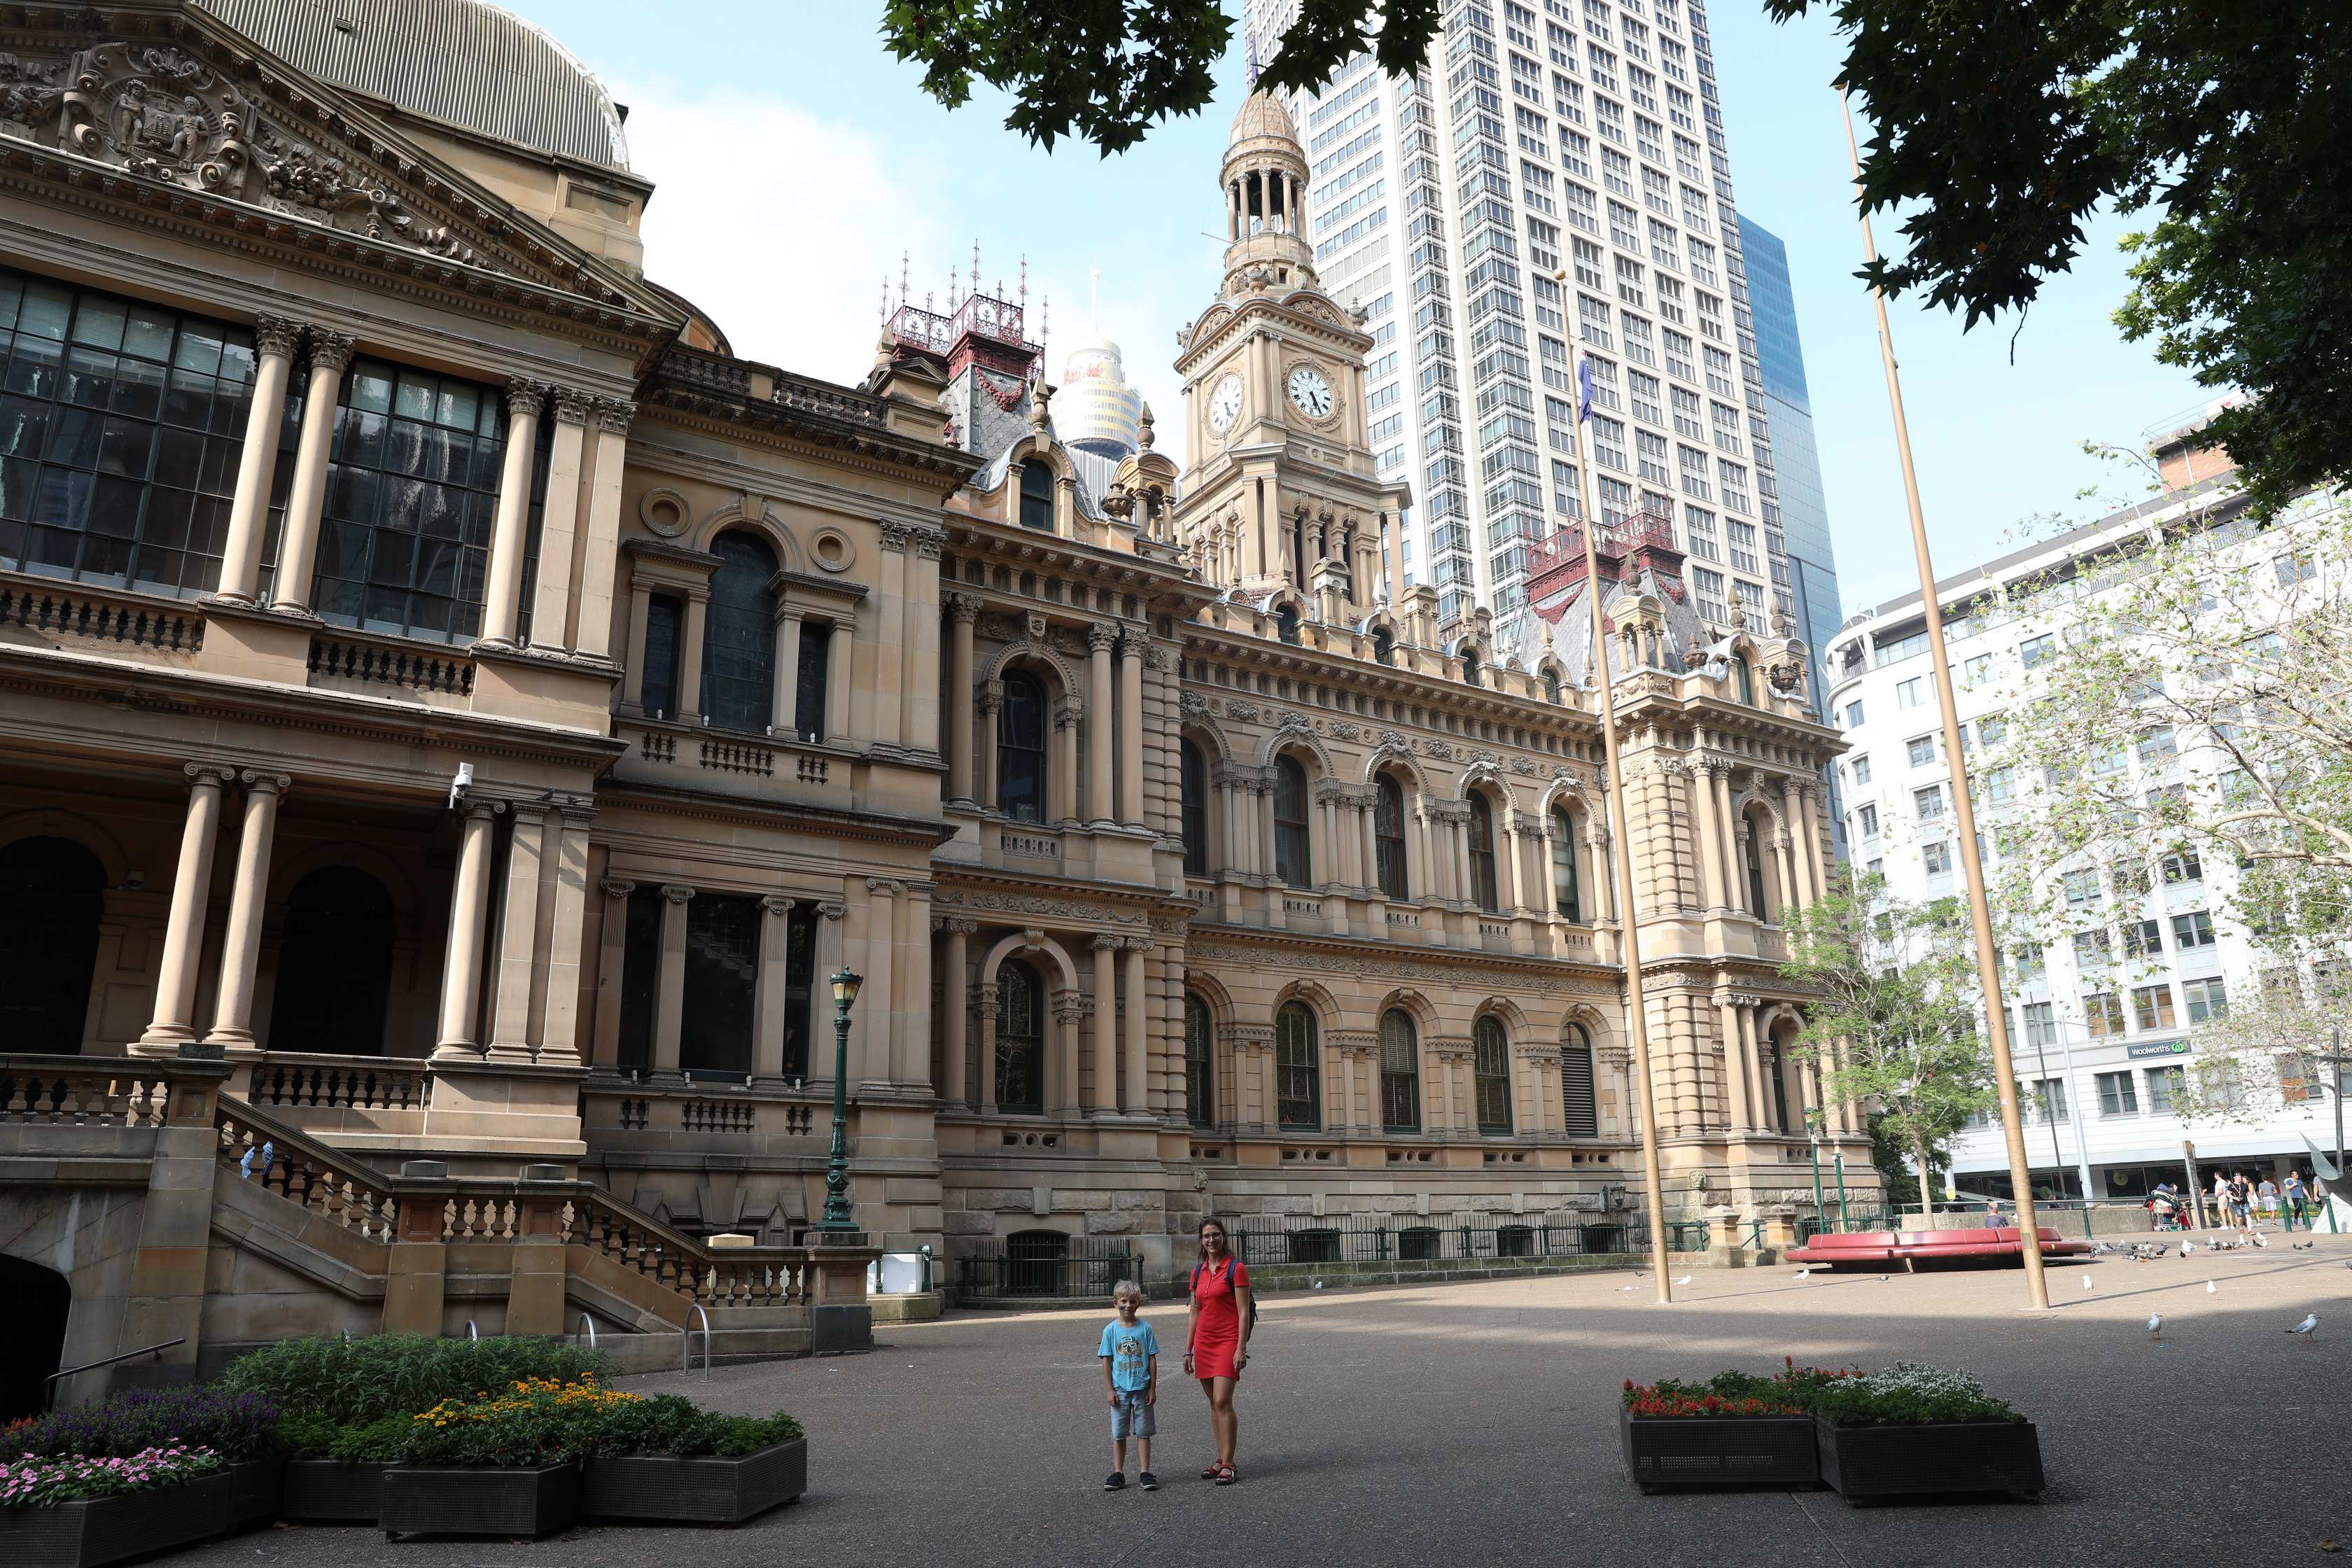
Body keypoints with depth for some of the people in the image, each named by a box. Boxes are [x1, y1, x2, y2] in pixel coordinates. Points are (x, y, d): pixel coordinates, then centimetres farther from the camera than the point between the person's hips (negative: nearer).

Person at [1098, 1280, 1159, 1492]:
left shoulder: (1145, 1328, -3)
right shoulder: (1111, 1329, -3)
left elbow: (1152, 1359, 1)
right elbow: (1107, 1361, 0)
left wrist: (1152, 1389, -1)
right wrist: (1109, 1390, -4)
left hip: (1142, 1389, 0)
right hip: (1120, 1390, 0)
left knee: (1143, 1432, 6)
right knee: (1119, 1434, 8)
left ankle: (1145, 1473, 14)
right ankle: (1118, 1473, 18)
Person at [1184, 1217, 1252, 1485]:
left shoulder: (1236, 1268, -6)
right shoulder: (1198, 1271, 11)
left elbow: (1243, 1312, -9)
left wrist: (1241, 1348, -15)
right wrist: (1188, 1350, 13)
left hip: (1228, 1341, -6)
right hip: (1204, 1342, 6)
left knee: (1223, 1402, -12)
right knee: (1214, 1403, 8)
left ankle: (1229, 1465, -5)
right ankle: (1222, 1461, 16)